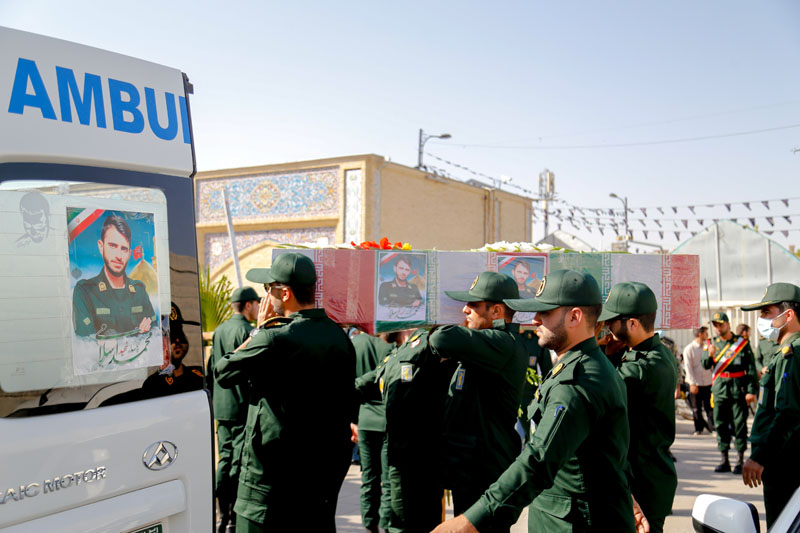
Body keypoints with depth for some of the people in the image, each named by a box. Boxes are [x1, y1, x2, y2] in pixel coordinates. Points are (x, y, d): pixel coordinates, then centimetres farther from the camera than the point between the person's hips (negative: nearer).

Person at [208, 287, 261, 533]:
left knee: (224, 461, 13)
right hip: (243, 407, -8)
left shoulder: (219, 331, 13)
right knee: (240, 464, -3)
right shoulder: (247, 331, -13)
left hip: (221, 408, 8)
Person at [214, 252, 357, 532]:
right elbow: (350, 405, 10)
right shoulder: (340, 337, 2)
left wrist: (259, 330, 1)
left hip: (273, 471, -7)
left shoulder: (273, 339, -20)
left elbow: (222, 373, -5)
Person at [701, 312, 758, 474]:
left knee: (739, 424, 1)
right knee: (720, 424, 6)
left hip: (738, 389, -3)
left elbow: (751, 368, -1)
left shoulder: (742, 342, 0)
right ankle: (724, 461, 15)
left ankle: (740, 461, 10)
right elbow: (705, 365, 2)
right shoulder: (713, 343, 9)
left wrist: (751, 391, -7)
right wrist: (709, 355, -20)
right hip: (719, 389, 3)